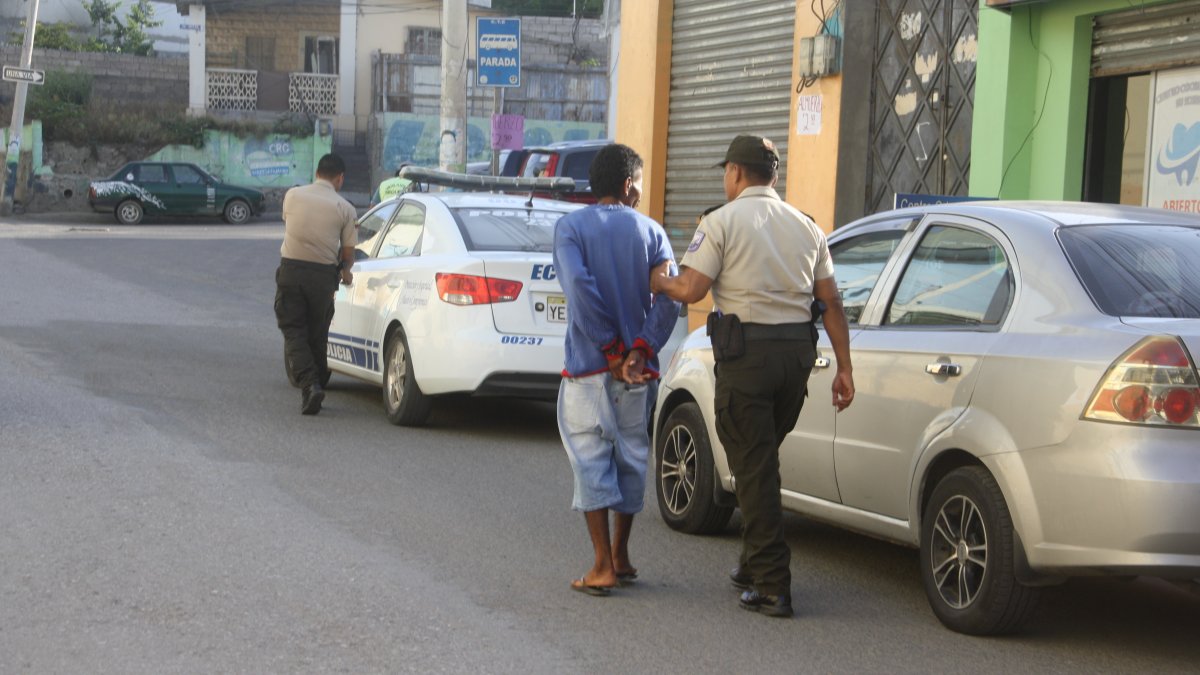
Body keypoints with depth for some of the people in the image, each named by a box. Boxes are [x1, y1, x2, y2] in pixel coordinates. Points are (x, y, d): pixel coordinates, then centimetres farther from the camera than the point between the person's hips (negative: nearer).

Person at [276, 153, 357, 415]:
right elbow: (348, 253, 4)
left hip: (290, 270, 0)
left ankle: (309, 385, -17)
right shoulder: (344, 209, 1)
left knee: (294, 332, 1)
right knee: (317, 336, 14)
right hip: (323, 275, 0)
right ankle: (316, 384, 19)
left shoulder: (292, 195, 6)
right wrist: (345, 272, 28)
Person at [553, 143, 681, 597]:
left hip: (588, 367, -2)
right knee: (631, 456, 14)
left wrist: (611, 351, -11)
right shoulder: (650, 231, 4)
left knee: (591, 458, 1)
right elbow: (669, 295, -10)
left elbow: (580, 287, -17)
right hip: (639, 371, 3)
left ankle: (603, 567, -3)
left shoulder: (570, 227, -2)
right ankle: (620, 557, 22)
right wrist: (640, 350, -12)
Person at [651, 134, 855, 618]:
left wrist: (658, 281, 9)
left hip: (746, 353, -6)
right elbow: (831, 302, 10)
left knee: (753, 467, -2)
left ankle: (772, 586, -4)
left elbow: (691, 289, -13)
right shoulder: (805, 227, 13)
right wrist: (844, 367, 12)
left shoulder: (722, 221, -4)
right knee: (763, 461, 19)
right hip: (797, 352, 6)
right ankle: (755, 565, 28)